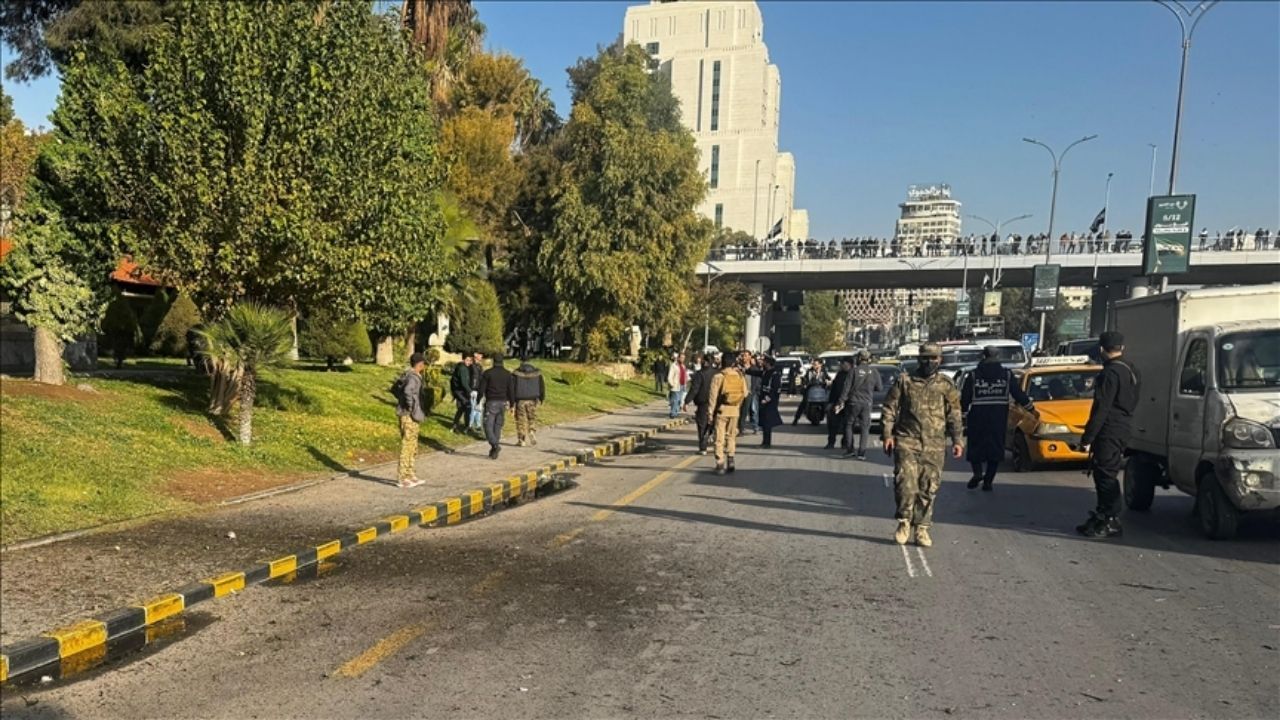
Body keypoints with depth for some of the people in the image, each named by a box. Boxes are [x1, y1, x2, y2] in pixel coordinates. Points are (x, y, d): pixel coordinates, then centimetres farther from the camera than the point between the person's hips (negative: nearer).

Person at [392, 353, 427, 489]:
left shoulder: (406, 375, 13)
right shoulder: (413, 377, -17)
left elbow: (394, 389, 24)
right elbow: (408, 391, -34)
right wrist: (411, 407, -22)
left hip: (408, 416, 10)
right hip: (409, 416, -10)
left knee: (413, 447, 16)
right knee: (407, 446, -4)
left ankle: (411, 476, 23)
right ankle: (403, 478, 0)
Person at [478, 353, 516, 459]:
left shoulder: (487, 373, -6)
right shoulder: (508, 374, 3)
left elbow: (482, 389, -6)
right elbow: (511, 391, 1)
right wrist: (512, 405, 8)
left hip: (491, 403, -4)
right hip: (503, 403, 4)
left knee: (488, 426, 0)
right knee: (498, 427, 11)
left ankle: (495, 445, -22)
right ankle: (494, 453, 12)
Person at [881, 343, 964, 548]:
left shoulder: (946, 386, 10)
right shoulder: (904, 381, 5)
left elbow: (954, 416, 11)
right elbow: (889, 409, 5)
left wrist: (956, 440, 2)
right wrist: (887, 435, -2)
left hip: (934, 446, 2)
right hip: (906, 441, -2)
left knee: (928, 488, 3)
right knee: (905, 482, -13)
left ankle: (922, 528, 14)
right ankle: (904, 522, 4)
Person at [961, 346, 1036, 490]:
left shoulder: (973, 376, -1)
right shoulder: (1007, 375, 3)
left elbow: (964, 399, -1)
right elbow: (1019, 395, 6)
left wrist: (960, 413, 12)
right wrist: (1032, 410, 17)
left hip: (977, 420, -1)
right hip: (999, 419, 1)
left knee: (975, 446, 11)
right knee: (995, 449, 10)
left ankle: (978, 472, -12)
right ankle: (988, 481, 7)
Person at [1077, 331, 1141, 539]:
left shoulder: (1111, 373, -18)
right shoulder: (1130, 370, 14)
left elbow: (1101, 409, -21)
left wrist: (1087, 438, -18)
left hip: (1110, 431, -10)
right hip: (1124, 427, 10)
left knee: (1106, 475, -4)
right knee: (1103, 474, 16)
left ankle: (1111, 522, 0)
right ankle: (1101, 517, 24)